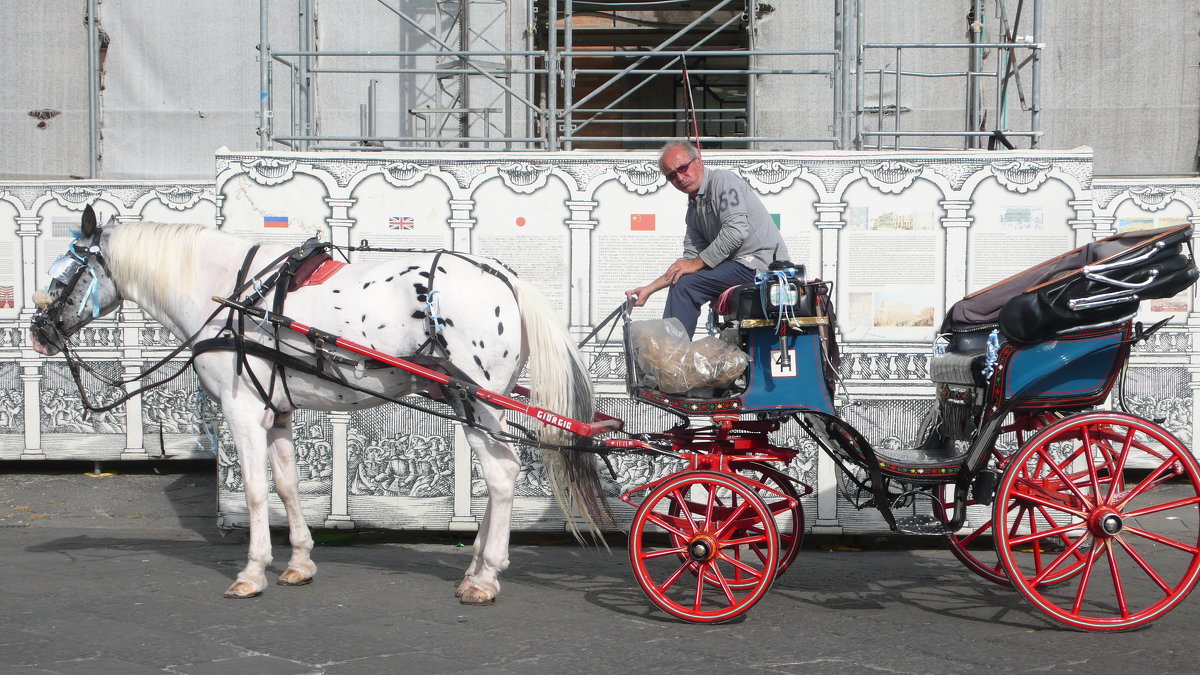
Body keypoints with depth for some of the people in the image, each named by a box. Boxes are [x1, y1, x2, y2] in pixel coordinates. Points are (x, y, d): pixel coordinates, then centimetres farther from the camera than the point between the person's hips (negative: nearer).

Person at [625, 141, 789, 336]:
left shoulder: (722, 180, -7)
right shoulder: (693, 210, 19)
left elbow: (736, 230, -19)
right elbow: (690, 257, 17)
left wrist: (697, 263, -13)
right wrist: (649, 289, 11)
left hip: (760, 262, -10)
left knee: (685, 285, -19)